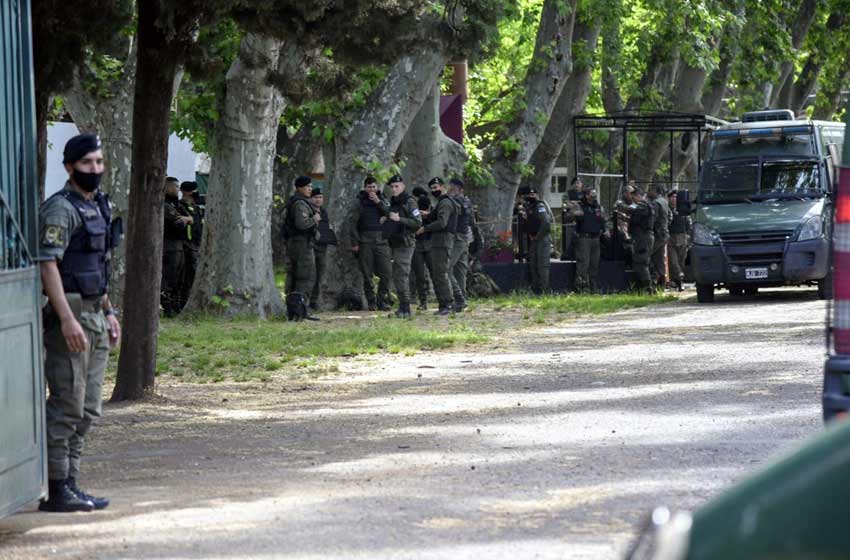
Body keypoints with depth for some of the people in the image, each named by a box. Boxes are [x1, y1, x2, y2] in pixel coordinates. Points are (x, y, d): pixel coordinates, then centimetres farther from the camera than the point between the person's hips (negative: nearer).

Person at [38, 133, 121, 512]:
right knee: (66, 407, -8)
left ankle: (71, 485, 14)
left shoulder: (97, 206, 16)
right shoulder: (60, 209, -13)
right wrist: (67, 319, -27)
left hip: (94, 316, 9)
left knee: (87, 411, 10)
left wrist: (108, 313, 21)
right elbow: (48, 265, -21)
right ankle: (57, 490, -5)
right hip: (70, 316, -9)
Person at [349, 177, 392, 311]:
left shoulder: (383, 201, 13)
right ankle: (371, 302, 5)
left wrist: (378, 202, -11)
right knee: (367, 275, -1)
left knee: (386, 272, -7)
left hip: (381, 241, 2)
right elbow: (352, 223, 1)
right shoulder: (360, 203, 4)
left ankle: (382, 301, 3)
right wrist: (354, 242, -5)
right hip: (365, 243, -2)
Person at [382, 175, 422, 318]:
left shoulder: (409, 202, -8)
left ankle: (405, 310, -12)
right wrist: (386, 220, 13)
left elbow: (417, 223, -16)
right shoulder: (393, 203, 18)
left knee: (401, 276, -12)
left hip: (405, 243, -9)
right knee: (397, 276, 10)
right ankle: (402, 308, 15)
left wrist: (399, 219, -21)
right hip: (395, 244, 9)